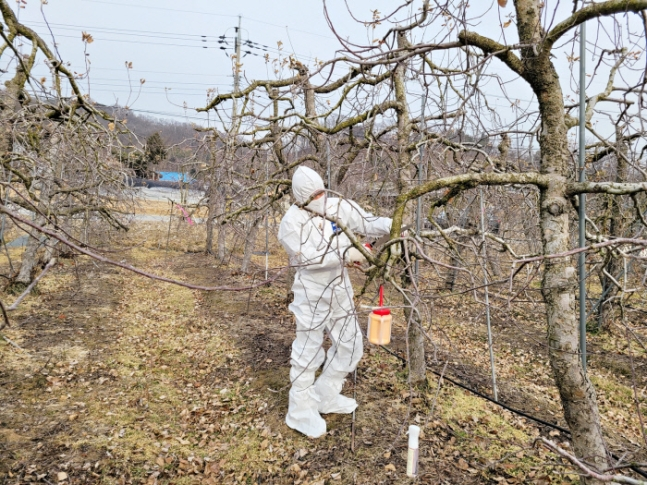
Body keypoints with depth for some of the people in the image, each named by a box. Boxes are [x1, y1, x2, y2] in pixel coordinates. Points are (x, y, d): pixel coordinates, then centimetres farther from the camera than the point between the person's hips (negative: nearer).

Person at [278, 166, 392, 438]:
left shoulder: (339, 208, -2)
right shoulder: (292, 221, -15)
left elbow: (368, 224, -5)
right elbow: (308, 257, -24)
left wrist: (393, 224, -23)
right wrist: (344, 255, -31)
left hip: (339, 289, 6)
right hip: (312, 293, -6)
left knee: (350, 345, 15)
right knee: (308, 350, 3)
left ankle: (325, 397, 34)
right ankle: (301, 412, 20)